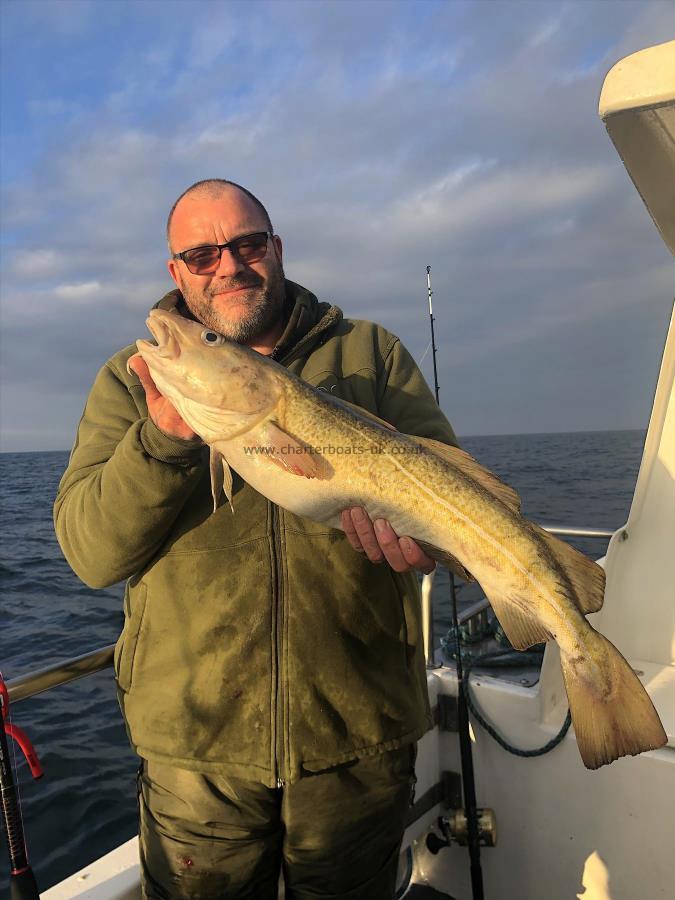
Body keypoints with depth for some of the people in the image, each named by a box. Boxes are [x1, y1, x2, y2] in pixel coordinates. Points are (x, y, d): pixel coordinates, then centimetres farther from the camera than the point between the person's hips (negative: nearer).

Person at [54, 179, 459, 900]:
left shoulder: (371, 353, 4)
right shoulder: (132, 380, 3)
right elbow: (91, 553, -7)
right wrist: (165, 436, -23)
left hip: (360, 733, 1)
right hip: (195, 740, 0)